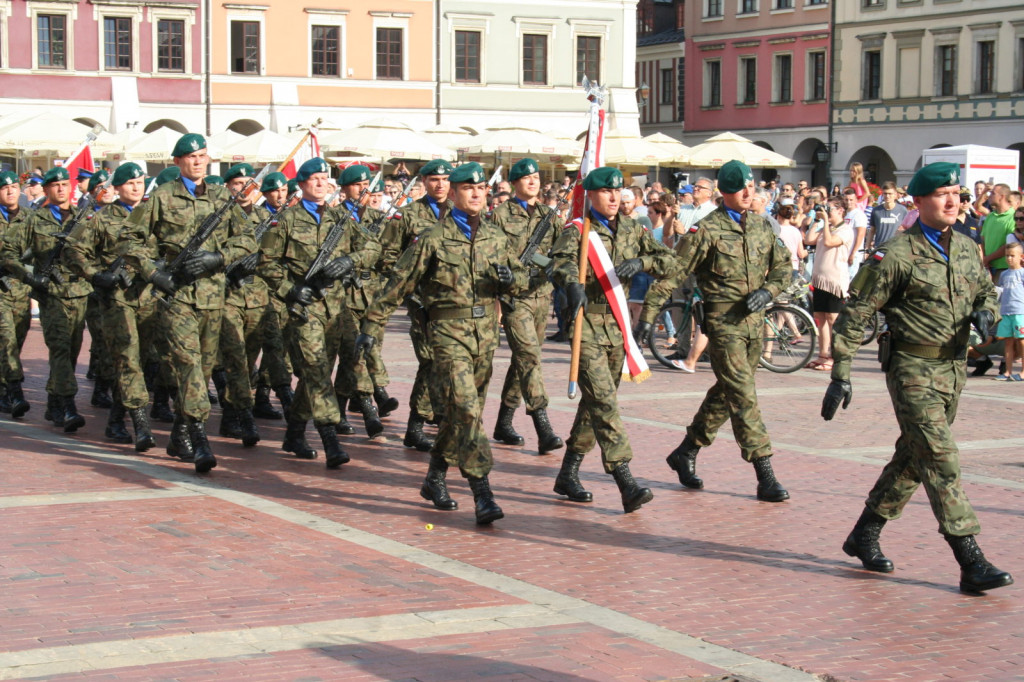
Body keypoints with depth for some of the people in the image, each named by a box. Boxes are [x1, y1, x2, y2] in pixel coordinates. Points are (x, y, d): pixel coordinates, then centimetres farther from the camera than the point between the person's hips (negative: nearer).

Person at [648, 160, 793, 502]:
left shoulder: (761, 226, 11)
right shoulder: (708, 229, -7)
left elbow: (784, 265, 17)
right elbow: (675, 272, -8)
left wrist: (767, 291, -4)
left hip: (754, 321, 7)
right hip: (723, 321, -7)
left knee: (726, 394, 15)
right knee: (742, 396, -9)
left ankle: (685, 453, 30)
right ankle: (765, 476, -10)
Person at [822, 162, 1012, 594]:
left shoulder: (967, 249, 9)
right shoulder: (898, 254, -11)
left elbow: (987, 290, 25)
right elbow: (857, 313, -10)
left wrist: (984, 311, -1)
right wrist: (840, 375, -13)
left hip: (954, 369, 7)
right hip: (913, 370, -7)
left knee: (912, 460, 15)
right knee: (941, 463, -11)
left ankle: (864, 536, 31)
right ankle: (971, 563, -12)